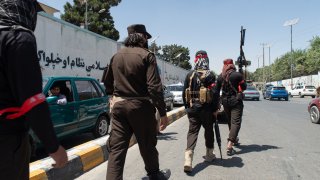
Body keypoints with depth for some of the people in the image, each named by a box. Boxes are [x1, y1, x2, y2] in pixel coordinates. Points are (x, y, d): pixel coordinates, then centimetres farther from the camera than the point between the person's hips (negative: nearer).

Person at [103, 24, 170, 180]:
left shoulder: (116, 56, 9)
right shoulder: (146, 55, -8)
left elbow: (107, 82, 17)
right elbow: (155, 87, -16)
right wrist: (163, 113, -11)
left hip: (118, 105, 4)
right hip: (140, 106, -4)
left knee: (116, 149, 5)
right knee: (147, 145, 15)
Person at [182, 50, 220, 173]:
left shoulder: (190, 75, 3)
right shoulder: (210, 75, -7)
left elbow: (184, 93, 7)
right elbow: (215, 94, -12)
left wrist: (187, 107, 17)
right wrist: (215, 110, -2)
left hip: (192, 109, 2)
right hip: (206, 109, -2)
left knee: (192, 132, 2)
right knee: (209, 131, 16)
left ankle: (188, 160, -11)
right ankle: (209, 155, 32)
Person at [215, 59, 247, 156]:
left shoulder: (220, 76, 3)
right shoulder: (237, 75, -11)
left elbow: (217, 90, 7)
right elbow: (244, 87, -3)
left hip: (225, 101, 5)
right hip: (236, 101, -5)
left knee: (230, 121, 21)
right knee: (236, 122, -6)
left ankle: (234, 139, 40)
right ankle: (229, 146, -17)